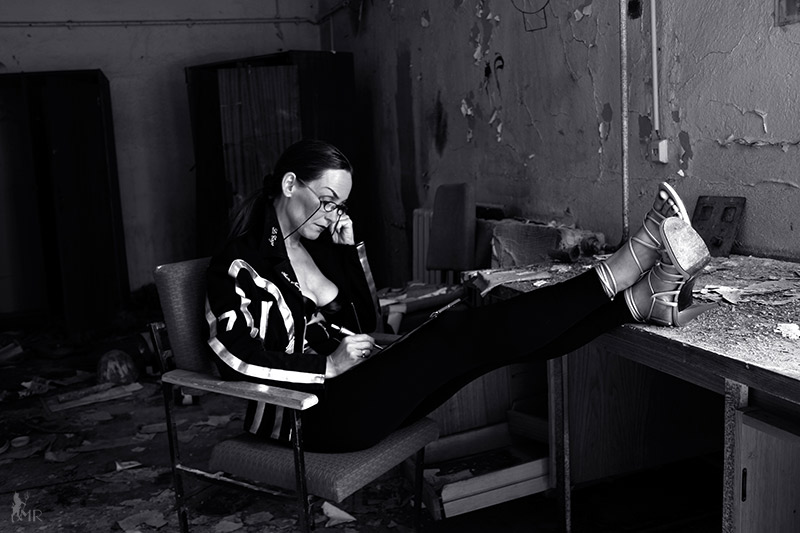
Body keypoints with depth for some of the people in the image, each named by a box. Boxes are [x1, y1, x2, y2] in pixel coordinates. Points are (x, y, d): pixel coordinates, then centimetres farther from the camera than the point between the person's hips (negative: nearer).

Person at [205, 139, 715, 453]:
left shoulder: (317, 242, 15)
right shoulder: (239, 264, -5)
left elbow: (366, 322, 13)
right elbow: (237, 355, -18)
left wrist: (351, 252, 1)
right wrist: (329, 365, -17)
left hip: (357, 390, 8)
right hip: (310, 411, -8)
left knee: (484, 334, -15)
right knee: (461, 332, -24)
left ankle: (648, 298, -24)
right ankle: (631, 263, -27)